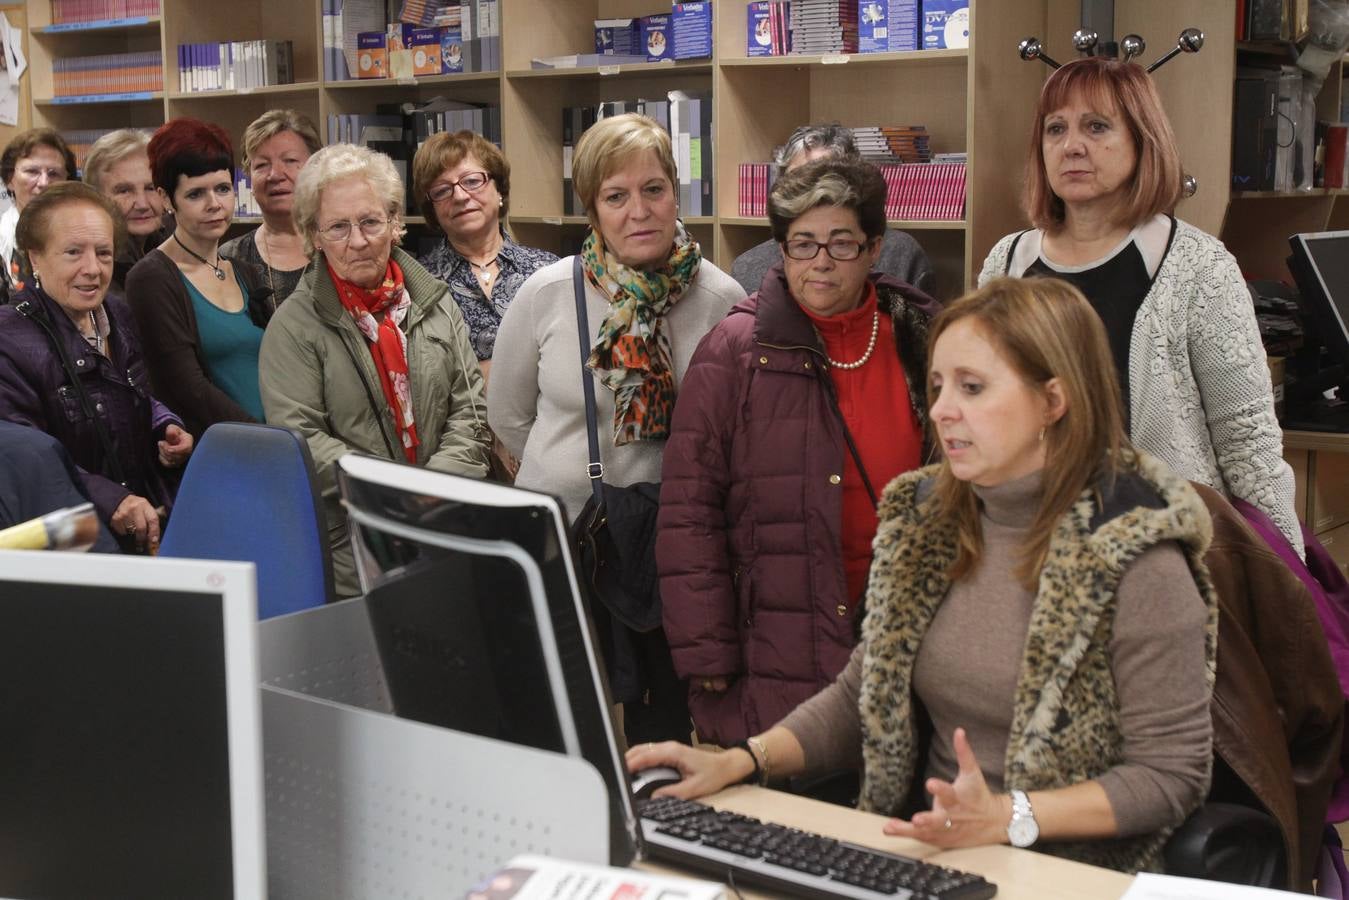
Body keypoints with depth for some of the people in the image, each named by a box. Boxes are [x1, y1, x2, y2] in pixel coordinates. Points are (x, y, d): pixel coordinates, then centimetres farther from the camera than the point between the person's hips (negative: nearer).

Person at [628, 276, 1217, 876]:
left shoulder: (1134, 555, -13)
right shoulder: (925, 520, 7)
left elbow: (1172, 772, -11)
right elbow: (863, 695, 13)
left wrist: (1007, 817, -22)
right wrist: (740, 761, -1)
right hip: (922, 853, 6)